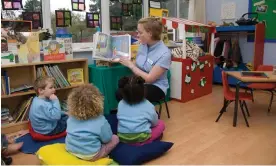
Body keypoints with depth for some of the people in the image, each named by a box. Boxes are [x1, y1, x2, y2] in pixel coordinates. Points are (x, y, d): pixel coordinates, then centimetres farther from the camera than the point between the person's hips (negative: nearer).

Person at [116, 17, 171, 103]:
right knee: (119, 93, -22)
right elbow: (137, 67, 10)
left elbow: (149, 79, -19)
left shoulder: (164, 54, -19)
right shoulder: (143, 45, 0)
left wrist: (130, 64, -14)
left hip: (156, 87, -5)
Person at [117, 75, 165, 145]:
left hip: (122, 138, 4)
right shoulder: (148, 106, -7)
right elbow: (155, 123, 7)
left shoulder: (120, 104, 1)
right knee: (161, 124, 13)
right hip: (141, 139, -4)